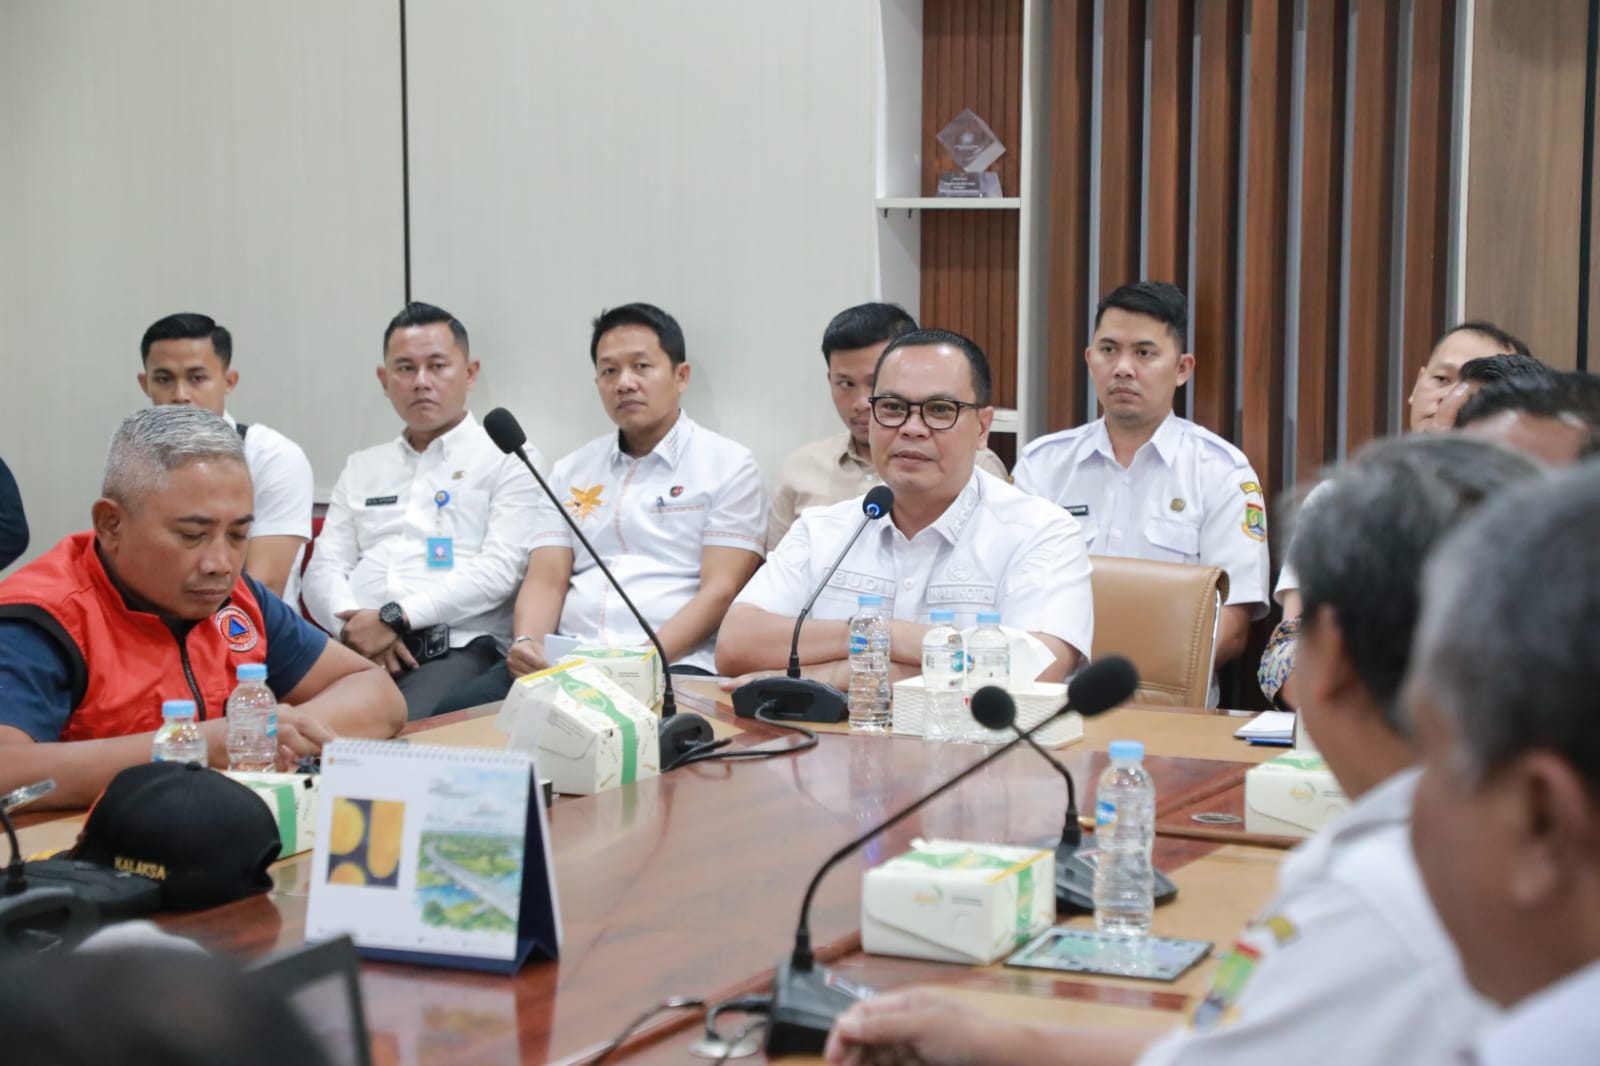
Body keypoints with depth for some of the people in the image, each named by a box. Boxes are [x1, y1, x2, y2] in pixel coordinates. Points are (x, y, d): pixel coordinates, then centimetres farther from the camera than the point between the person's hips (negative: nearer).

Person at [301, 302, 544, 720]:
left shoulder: (508, 459, 10)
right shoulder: (361, 468, 27)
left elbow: (499, 569, -4)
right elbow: (324, 568, 17)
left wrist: (395, 619, -13)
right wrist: (355, 630, -7)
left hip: (458, 648, -4)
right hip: (356, 648, 4)